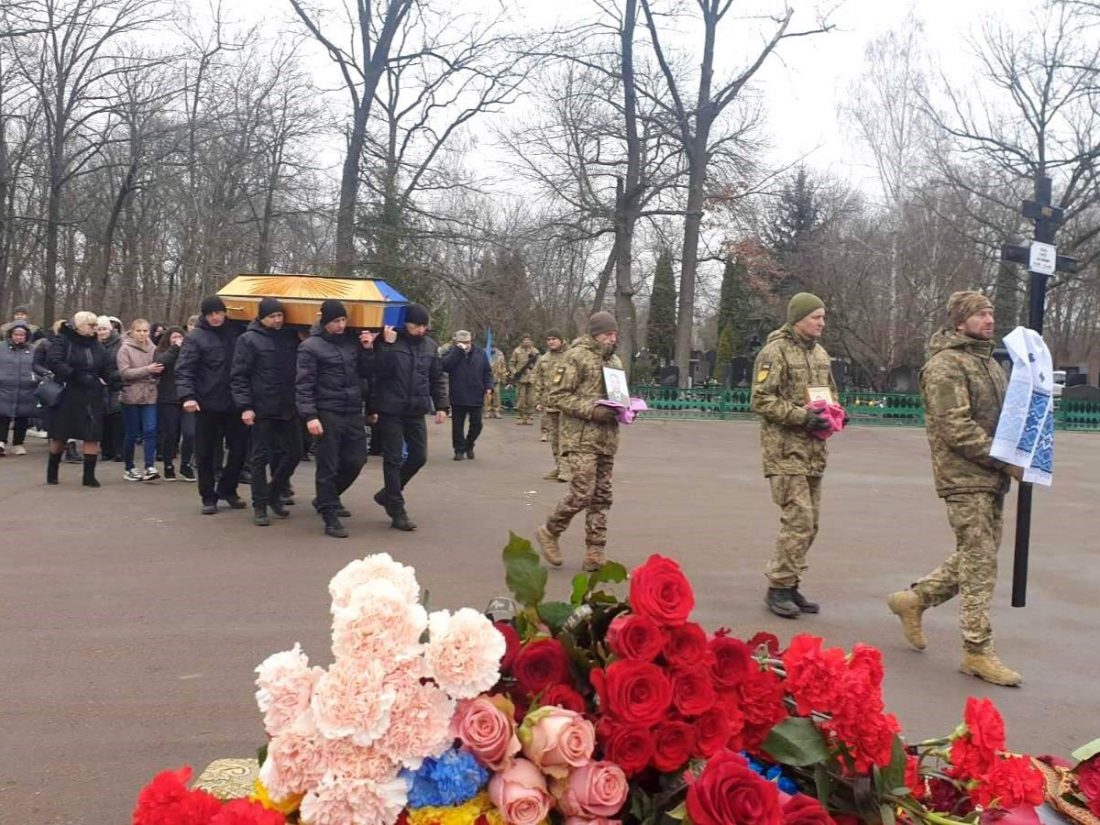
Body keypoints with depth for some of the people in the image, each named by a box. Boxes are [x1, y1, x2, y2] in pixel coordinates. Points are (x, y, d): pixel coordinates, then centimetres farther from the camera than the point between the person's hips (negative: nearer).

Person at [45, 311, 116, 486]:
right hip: (67, 396, -4)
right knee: (60, 436, 8)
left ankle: (89, 475, 4)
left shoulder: (96, 345, 11)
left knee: (92, 436, -3)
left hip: (92, 398, 4)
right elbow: (54, 362, -20)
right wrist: (78, 376, -26)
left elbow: (108, 368, 7)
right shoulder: (62, 341, -5)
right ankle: (52, 472, 26)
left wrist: (118, 378, -14)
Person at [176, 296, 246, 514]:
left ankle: (227, 489, 26)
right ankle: (208, 497, 16)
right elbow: (184, 369, -12)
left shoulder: (236, 332, 6)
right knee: (205, 453, 4)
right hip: (207, 404, -3)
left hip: (234, 403, 3)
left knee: (239, 448, 8)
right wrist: (187, 395, -24)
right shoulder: (195, 338, -5)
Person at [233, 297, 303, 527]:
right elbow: (239, 376, -7)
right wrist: (245, 406, -14)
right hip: (262, 409, -4)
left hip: (289, 408, 5)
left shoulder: (291, 336, 8)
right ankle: (259, 506, 11)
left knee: (294, 453, 7)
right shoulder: (249, 339, -5)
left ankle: (274, 493, 27)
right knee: (261, 457, 3)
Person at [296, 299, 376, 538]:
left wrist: (368, 350, -2)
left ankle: (327, 498, 32)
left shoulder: (353, 340, 9)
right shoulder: (311, 346, -6)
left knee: (356, 460, 10)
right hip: (327, 413, -6)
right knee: (328, 466, -1)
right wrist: (310, 416, -17)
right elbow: (304, 385, -10)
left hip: (354, 412, 6)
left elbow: (366, 374, 13)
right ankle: (330, 518, 5)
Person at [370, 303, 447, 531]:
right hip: (391, 410, -5)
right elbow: (379, 370, -19)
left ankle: (388, 493, 29)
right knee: (393, 459, 0)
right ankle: (397, 512, 6)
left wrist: (441, 405, 7)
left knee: (419, 456, 8)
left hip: (416, 411, 5)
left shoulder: (429, 345, 6)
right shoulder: (388, 342, -7)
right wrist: (388, 345, -23)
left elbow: (437, 378, 13)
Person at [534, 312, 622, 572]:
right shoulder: (576, 357, -7)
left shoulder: (615, 362, 17)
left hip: (607, 440, 8)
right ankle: (550, 532, 10)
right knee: (582, 493, -13)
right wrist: (591, 410, -19)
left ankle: (594, 554, 12)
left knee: (602, 497, 7)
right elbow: (556, 396, -11)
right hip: (581, 438, -8)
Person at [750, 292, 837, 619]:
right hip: (785, 449, -8)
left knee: (809, 522, 10)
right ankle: (779, 587, -2)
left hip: (814, 450, 9)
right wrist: (803, 417, -20)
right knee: (798, 519, -12)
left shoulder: (819, 353, 16)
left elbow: (830, 392, 28)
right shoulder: (775, 352, -9)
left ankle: (789, 584, 20)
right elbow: (761, 400, -15)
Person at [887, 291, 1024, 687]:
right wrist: (1005, 461, -18)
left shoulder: (989, 363, 20)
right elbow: (957, 428, -18)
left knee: (976, 557, 14)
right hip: (964, 479, -9)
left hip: (992, 479, 9)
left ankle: (913, 599, 29)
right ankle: (978, 651, 3)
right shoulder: (945, 365, -10)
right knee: (980, 564, -5)